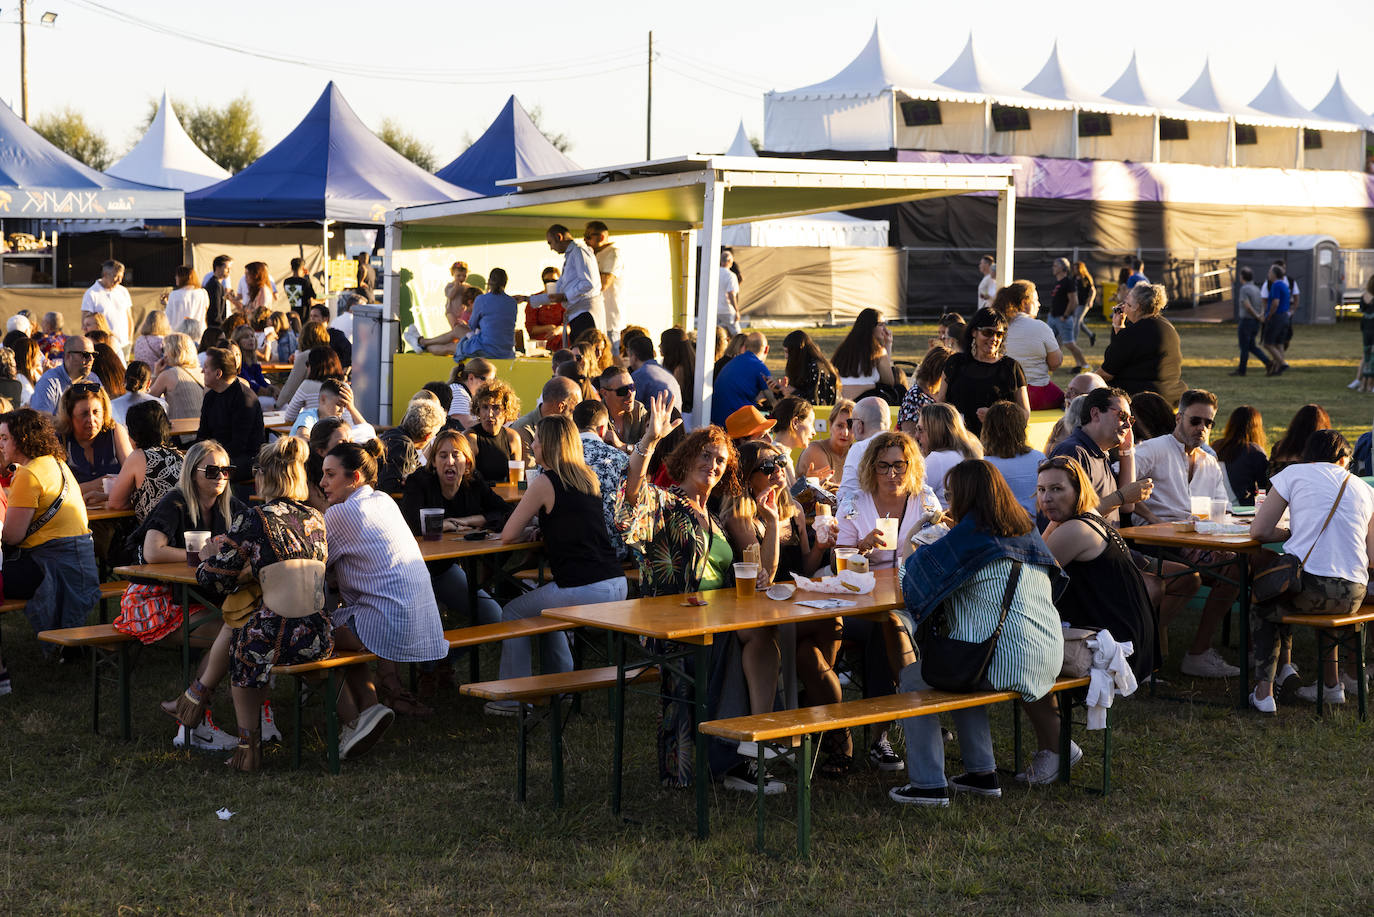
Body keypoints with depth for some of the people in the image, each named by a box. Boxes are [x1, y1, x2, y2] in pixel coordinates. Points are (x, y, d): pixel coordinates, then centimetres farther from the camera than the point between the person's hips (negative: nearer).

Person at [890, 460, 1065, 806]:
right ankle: (981, 772, 30)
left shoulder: (971, 534, -12)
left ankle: (928, 783, 9)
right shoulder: (1027, 529, 11)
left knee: (913, 678, 11)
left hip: (1004, 659, -8)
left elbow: (918, 573, -8)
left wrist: (916, 543, 15)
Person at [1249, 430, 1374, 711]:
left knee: (1264, 609, 28)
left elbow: (1258, 531, 4)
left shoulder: (1293, 473, 8)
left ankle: (1264, 691, 12)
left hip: (1307, 586, -4)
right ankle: (1331, 684, 41)